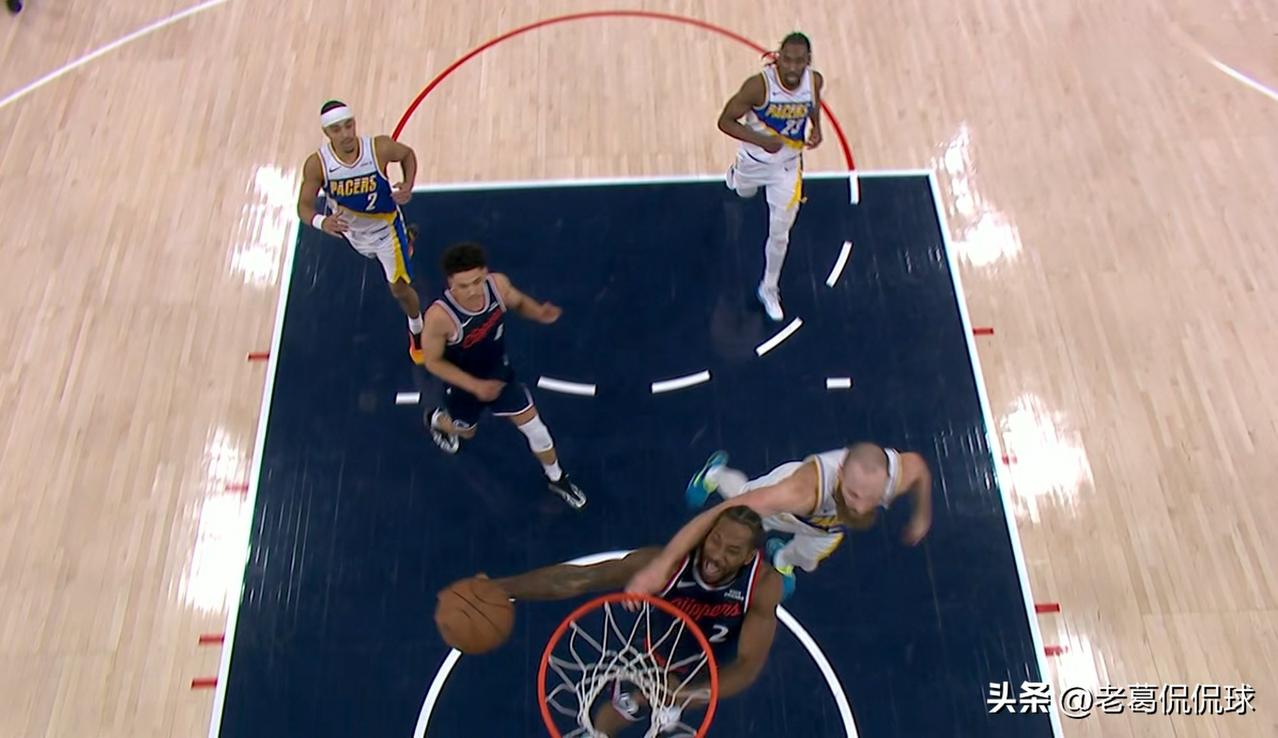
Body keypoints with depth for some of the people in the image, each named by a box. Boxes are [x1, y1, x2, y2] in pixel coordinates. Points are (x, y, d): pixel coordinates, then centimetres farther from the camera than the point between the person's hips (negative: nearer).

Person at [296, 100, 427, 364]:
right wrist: (321, 222, -47)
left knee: (399, 288, -1)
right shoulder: (317, 164, -31)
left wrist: (408, 186, -27)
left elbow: (408, 154, -9)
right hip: (348, 227, 3)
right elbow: (304, 206, -24)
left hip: (385, 226, -3)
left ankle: (416, 332, 29)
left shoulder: (380, 148, -32)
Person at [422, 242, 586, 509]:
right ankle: (438, 421, 66)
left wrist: (540, 313, -26)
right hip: (463, 385, -3)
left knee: (534, 427, 13)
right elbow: (433, 362, -23)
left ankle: (556, 478, 41)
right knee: (465, 431, 28)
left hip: (500, 372, 3)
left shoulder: (498, 284, -28)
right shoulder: (439, 316, -40)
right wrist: (474, 386, -31)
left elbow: (518, 302, -3)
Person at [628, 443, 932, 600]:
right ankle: (716, 473, 60)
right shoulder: (804, 487, -55)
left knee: (805, 563, 31)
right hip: (785, 507, -3)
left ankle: (782, 558, 66)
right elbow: (721, 514, -58)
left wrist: (921, 516, 1)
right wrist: (661, 564, -68)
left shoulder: (899, 472, -43)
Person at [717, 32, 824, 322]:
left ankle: (769, 288, 26)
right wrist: (761, 140, -38)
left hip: (788, 165, 1)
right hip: (755, 159, -1)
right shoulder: (759, 85, -33)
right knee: (745, 193, 33)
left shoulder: (815, 80, -19)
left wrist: (816, 127, -8)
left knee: (780, 235, 3)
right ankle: (737, 173, 72)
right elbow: (725, 121, -25)